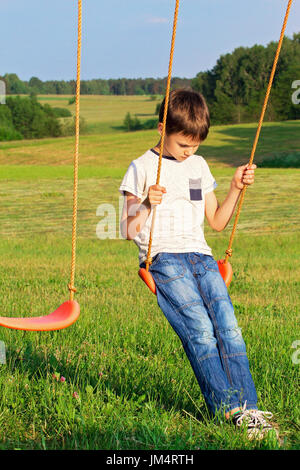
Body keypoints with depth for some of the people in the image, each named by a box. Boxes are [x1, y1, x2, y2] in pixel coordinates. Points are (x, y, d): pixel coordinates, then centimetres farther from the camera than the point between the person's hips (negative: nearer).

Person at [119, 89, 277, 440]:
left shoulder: (199, 166, 20)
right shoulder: (141, 168, 4)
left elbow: (217, 222, 25)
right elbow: (128, 232, 0)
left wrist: (236, 188, 13)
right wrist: (146, 205, -18)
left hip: (201, 256, 5)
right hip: (163, 259, -4)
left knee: (228, 326, -14)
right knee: (200, 329, -20)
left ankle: (247, 408, -13)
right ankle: (229, 409, -17)